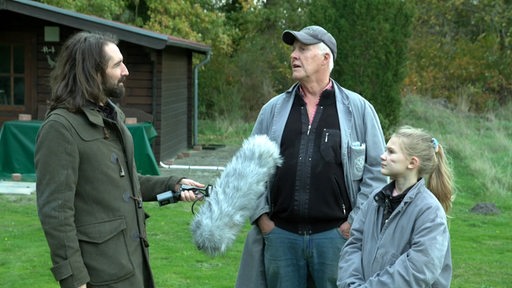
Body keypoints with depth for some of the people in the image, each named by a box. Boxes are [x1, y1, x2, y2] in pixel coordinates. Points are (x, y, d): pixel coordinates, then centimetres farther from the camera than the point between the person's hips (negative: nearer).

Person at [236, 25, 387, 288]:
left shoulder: (357, 109, 2)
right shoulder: (273, 109, 9)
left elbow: (376, 170, 1)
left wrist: (356, 222, -4)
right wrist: (261, 216, 3)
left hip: (335, 234, -2)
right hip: (280, 234, 3)